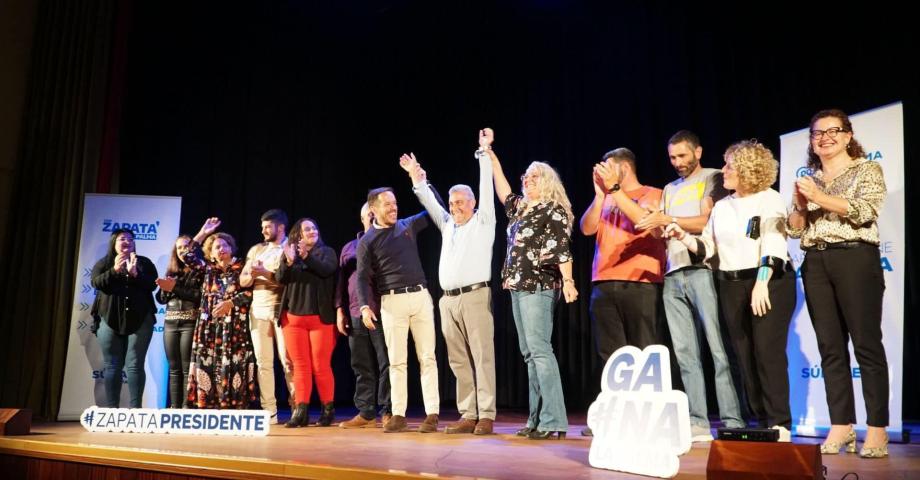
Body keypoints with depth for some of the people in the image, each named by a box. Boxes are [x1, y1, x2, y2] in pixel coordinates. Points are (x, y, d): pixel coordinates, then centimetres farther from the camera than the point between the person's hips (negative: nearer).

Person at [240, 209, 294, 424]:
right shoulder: (256, 249, 17)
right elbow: (243, 281, 14)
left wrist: (265, 273, -17)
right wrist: (252, 275, -7)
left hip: (281, 310, -5)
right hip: (258, 310, 5)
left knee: (287, 360, -7)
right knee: (263, 362, 3)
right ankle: (269, 411, 6)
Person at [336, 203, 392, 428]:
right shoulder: (348, 248, 20)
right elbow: (341, 281, 19)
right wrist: (340, 311, 10)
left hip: (382, 314, -4)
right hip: (356, 315, 4)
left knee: (386, 364, -5)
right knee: (362, 367, 7)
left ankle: (388, 412, 1)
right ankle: (366, 413, 13)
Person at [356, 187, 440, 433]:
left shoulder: (408, 225, 11)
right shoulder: (366, 241, 3)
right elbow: (363, 277, -2)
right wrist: (365, 306, -15)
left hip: (420, 296, 2)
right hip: (392, 302, -2)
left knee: (427, 357, -1)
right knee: (397, 360, 3)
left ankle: (431, 414, 1)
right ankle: (398, 415, 9)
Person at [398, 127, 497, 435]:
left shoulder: (483, 221, 7)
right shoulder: (448, 225, 22)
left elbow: (486, 186, 1)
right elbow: (429, 202, 29)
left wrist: (484, 152, 2)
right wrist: (417, 177, 27)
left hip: (475, 296, -6)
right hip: (448, 300, 6)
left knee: (482, 356, -7)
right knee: (459, 361, 5)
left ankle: (486, 416, -7)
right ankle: (468, 416, 9)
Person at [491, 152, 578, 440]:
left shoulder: (553, 209, -3)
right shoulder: (519, 207, 19)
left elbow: (561, 248, -13)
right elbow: (501, 187, 28)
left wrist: (568, 281, -24)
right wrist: (490, 153, 29)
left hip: (539, 286, -8)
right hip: (517, 286, 8)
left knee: (539, 349, -14)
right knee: (529, 353, 6)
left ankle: (554, 421, -12)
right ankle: (537, 420, 10)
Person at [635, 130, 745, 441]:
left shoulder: (712, 179, 8)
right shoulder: (670, 189, 26)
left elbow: (709, 221, -4)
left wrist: (668, 220, -9)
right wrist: (654, 226, -2)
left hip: (702, 269, -6)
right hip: (673, 275, 6)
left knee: (719, 348, -9)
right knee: (684, 353, 1)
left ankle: (733, 422, -7)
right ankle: (697, 422, 3)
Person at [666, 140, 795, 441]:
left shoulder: (769, 199, -3)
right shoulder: (722, 205, 16)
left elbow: (773, 243, -14)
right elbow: (707, 247, 14)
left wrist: (762, 283, -24)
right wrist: (683, 238, -4)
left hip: (770, 282, -6)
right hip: (732, 286, 6)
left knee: (768, 351, -11)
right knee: (745, 355, 5)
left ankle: (779, 424, -3)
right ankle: (760, 422, 14)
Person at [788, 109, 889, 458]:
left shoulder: (867, 170, 7)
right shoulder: (809, 179, 18)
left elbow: (866, 210, -11)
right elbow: (794, 229, 14)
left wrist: (821, 198, -15)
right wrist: (801, 205, -4)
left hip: (855, 259, -4)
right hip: (816, 264, 5)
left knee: (866, 343, -5)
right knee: (830, 347, 4)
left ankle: (877, 428, 0)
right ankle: (841, 425, 8)